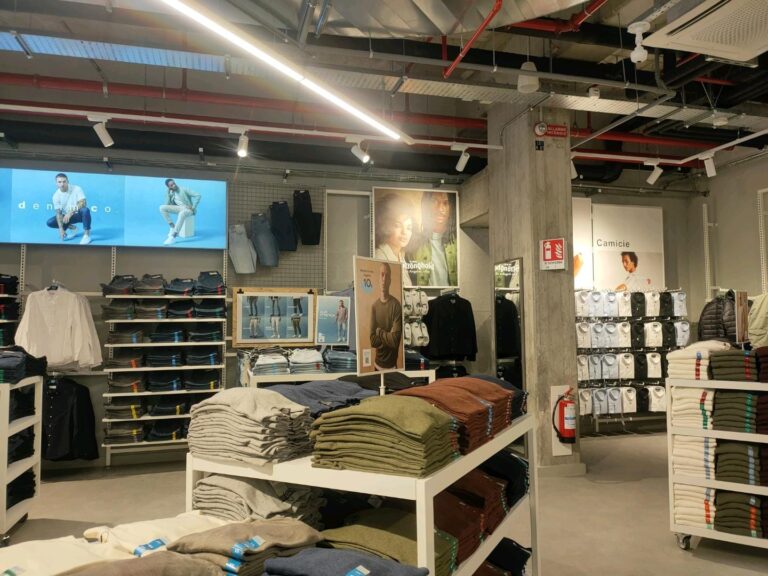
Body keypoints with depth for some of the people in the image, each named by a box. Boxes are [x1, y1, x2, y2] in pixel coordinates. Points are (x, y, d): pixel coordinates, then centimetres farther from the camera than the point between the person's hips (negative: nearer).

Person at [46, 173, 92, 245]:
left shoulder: (76, 189, -18)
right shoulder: (56, 196, -10)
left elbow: (83, 203, -28)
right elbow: (58, 213, -10)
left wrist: (70, 212, -38)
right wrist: (61, 228, -20)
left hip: (79, 214, -4)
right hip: (67, 216, 4)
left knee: (85, 210, -38)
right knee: (50, 222, -14)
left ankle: (86, 235, -25)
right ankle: (72, 228, 8)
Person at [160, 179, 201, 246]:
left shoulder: (184, 189, -7)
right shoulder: (171, 193, 9)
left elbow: (198, 195, -13)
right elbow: (168, 204, -1)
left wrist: (193, 207, -18)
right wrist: (167, 192, -7)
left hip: (188, 209, -6)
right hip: (179, 208, 6)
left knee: (182, 213, -43)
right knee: (162, 208, -13)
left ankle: (173, 237, -46)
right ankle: (173, 227, -10)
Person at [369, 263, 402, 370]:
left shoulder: (396, 305, -11)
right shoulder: (374, 306, 0)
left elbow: (395, 340, -18)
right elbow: (372, 341, -6)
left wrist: (379, 332, -8)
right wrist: (387, 336, -17)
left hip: (392, 365, -3)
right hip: (377, 364, 3)